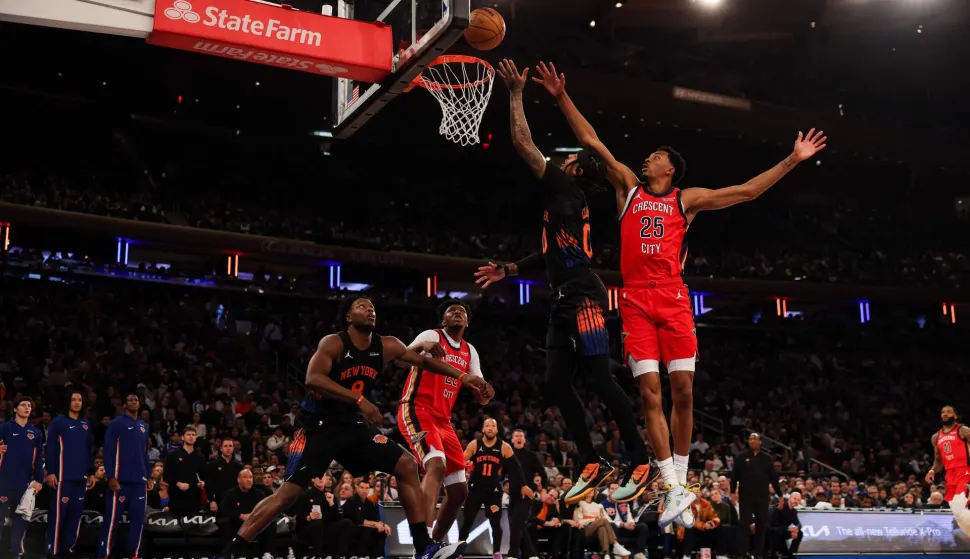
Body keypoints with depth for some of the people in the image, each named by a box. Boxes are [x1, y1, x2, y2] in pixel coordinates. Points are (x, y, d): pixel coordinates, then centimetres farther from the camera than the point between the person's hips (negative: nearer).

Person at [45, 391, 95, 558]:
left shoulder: (86, 424, 15)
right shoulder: (58, 422, 0)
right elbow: (50, 448, -5)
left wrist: (91, 472, 15)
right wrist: (50, 472, -11)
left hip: (80, 477, 5)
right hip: (63, 476, -5)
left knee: (76, 513, 6)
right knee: (58, 513, -6)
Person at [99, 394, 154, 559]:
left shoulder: (144, 426, 17)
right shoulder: (116, 423, -3)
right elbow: (108, 451, -8)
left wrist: (149, 476, 14)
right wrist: (111, 477, -14)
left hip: (139, 480, 6)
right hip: (120, 479, -6)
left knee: (138, 519, 5)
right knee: (112, 519, -4)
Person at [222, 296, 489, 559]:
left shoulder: (386, 346, 2)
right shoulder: (333, 343, -15)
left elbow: (424, 361, 15)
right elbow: (312, 378, -31)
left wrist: (462, 375, 8)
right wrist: (359, 400, -37)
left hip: (352, 424, 6)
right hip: (318, 425, -6)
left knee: (407, 465, -4)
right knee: (289, 492, -15)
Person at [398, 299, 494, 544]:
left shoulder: (469, 351, 16)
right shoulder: (432, 335, -4)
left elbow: (481, 396, 13)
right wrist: (421, 346, -45)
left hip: (443, 419, 8)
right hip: (417, 410, -8)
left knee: (459, 491, 7)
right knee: (436, 465, -33)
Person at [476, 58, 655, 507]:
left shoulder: (565, 187, -1)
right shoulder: (564, 202, 25)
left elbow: (523, 144, -6)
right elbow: (554, 256, 32)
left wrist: (516, 92, 3)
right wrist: (508, 271, 27)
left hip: (583, 300, -10)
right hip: (567, 304, 10)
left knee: (599, 380, -10)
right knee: (555, 383, 6)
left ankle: (641, 464, -6)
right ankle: (593, 465, 8)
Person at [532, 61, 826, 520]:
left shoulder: (687, 199, 14)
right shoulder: (628, 186, 16)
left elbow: (747, 191, 12)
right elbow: (592, 142, 12)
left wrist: (793, 160, 10)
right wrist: (562, 97, 7)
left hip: (673, 298, 0)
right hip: (636, 300, 0)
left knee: (683, 391, -2)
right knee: (650, 394, -6)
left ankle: (681, 479, 11)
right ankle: (675, 490, -4)